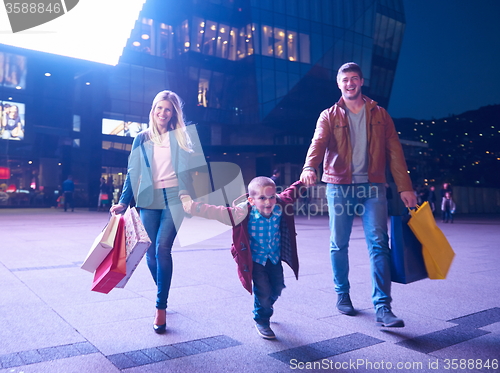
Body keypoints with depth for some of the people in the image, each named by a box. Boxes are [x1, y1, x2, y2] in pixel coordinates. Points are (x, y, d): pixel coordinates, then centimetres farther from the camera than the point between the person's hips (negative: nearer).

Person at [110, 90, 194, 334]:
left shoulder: (180, 137, 9)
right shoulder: (142, 139, 12)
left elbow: (189, 168, 1)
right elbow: (133, 173, 11)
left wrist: (187, 195, -15)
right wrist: (123, 202, 3)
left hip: (173, 199, -2)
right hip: (149, 200, 2)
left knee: (162, 249, -16)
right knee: (151, 253, 3)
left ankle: (161, 307, -6)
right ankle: (163, 295, 28)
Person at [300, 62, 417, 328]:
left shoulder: (379, 115, 11)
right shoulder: (329, 116, 8)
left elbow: (394, 151, 6)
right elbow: (318, 143, -11)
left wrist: (404, 186, -2)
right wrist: (309, 167, -32)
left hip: (372, 187, 1)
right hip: (339, 187, 0)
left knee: (378, 244, -8)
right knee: (339, 245, 6)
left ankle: (382, 307, -5)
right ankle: (342, 295, 24)